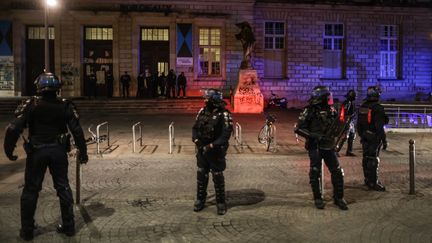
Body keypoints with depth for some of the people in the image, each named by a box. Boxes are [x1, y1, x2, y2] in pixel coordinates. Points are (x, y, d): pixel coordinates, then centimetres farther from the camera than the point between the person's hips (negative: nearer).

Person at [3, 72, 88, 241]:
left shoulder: (31, 105, -8)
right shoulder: (65, 106, -4)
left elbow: (14, 128, -15)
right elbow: (77, 131, -5)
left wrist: (9, 150, -4)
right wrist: (82, 152, 4)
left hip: (37, 151, -1)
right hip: (58, 151, 2)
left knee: (31, 189, 11)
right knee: (63, 187, 13)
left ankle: (27, 230, 19)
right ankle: (68, 226, 19)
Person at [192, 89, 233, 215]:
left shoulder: (224, 115, -16)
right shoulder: (202, 111, 3)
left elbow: (225, 135, -21)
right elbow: (195, 128, 8)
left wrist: (211, 146, -24)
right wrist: (196, 140, -9)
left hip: (216, 151, -5)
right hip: (202, 149, 6)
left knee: (218, 177, 5)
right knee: (201, 175, 13)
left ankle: (221, 202, 20)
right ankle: (200, 200, 28)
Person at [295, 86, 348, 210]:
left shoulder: (331, 110, 6)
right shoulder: (310, 111, -10)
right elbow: (298, 129, -13)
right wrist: (313, 135, -21)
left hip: (328, 146, 5)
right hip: (315, 146, -4)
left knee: (337, 171, 2)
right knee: (315, 173, 0)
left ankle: (338, 197, 16)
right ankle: (317, 198, 16)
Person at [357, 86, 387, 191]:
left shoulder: (362, 107, 5)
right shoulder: (377, 108, -18)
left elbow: (359, 124, 12)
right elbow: (379, 126, -21)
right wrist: (384, 140, -15)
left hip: (364, 136, 7)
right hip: (374, 137, -7)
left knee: (366, 158, 15)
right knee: (373, 159, -4)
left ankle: (368, 179, 27)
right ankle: (373, 183, -2)